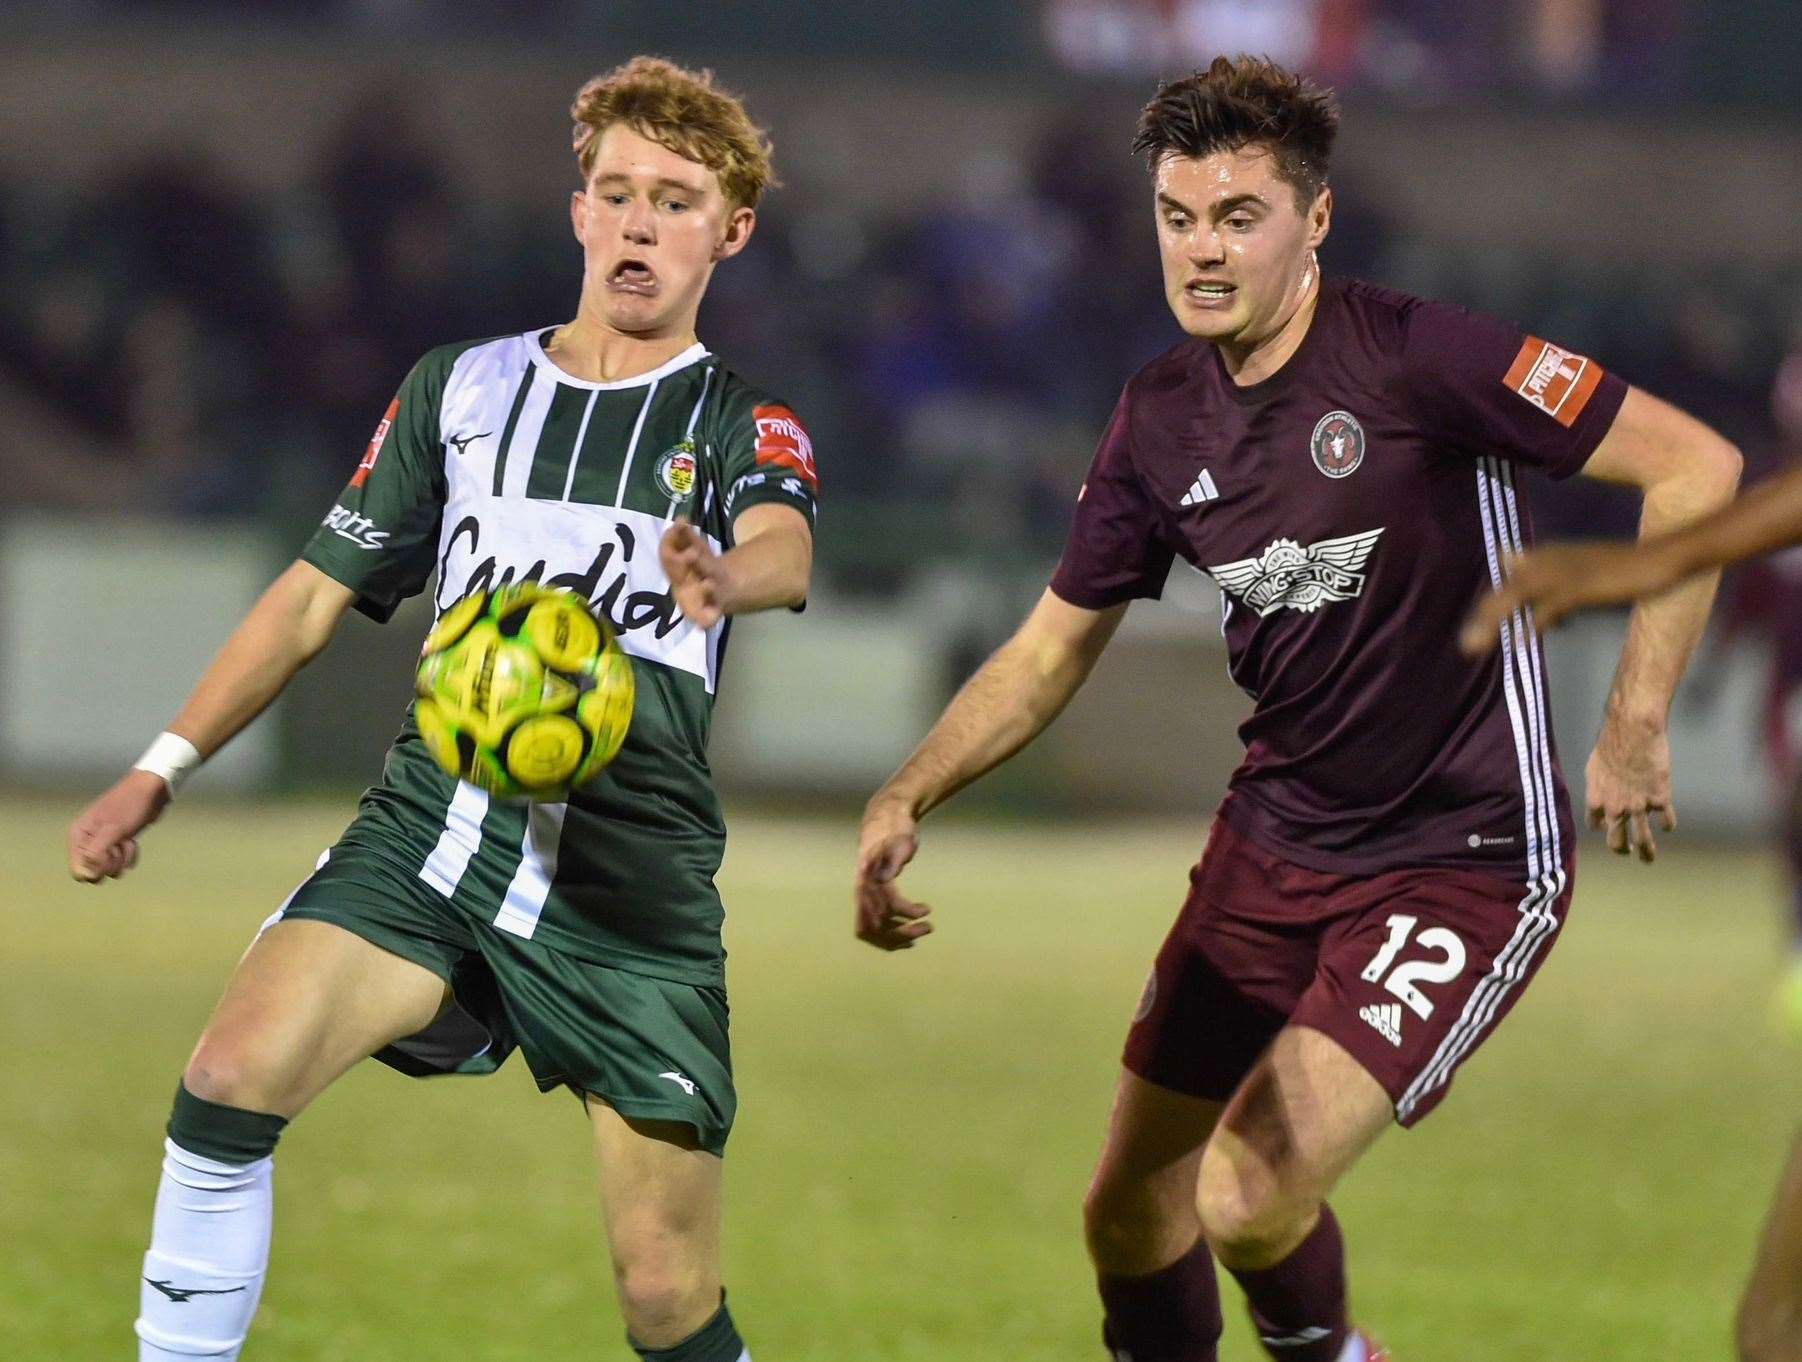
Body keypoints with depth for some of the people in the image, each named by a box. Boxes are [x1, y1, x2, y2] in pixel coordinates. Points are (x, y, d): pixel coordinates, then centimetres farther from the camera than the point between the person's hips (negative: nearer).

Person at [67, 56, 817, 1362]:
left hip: (632, 869, -2)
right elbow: (321, 590, 20)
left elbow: (784, 552, -16)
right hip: (435, 815, 2)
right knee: (233, 1075, -24)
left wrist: (725, 577, -42)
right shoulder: (461, 388, 16)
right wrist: (164, 767, 11)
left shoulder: (741, 426, 7)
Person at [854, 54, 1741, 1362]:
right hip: (1272, 847, 7)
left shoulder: (1416, 357, -18)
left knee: (1249, 1200, -19)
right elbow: (1055, 645, 13)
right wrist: (909, 796, -1)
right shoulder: (1160, 419, 2)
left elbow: (1696, 466, -17)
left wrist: (1635, 727, -18)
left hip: (1463, 860, -7)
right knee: (1131, 1215, 8)